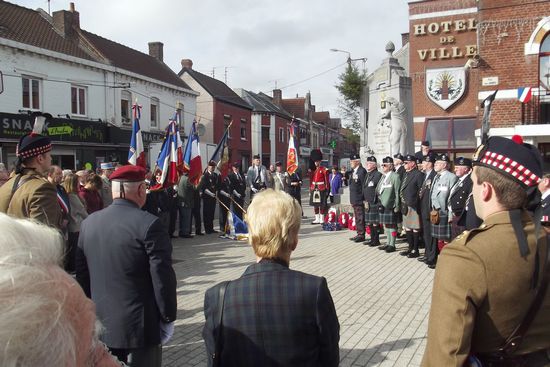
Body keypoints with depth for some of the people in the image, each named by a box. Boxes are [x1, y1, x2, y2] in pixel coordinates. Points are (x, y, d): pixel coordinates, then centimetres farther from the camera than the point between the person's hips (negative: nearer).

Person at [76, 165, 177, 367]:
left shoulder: (88, 223, 1)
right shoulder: (149, 224, -17)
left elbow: (81, 274, 8)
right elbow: (162, 277, -16)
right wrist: (168, 317, -5)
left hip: (100, 323, 6)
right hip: (139, 326, -6)